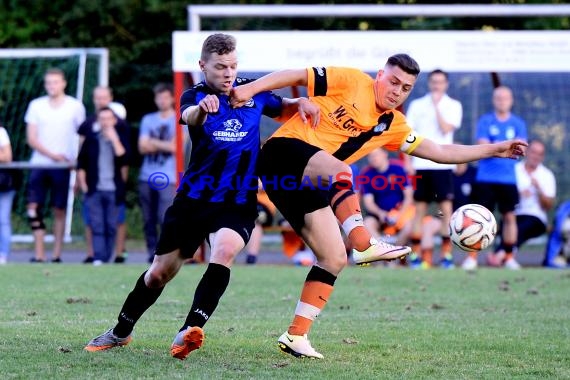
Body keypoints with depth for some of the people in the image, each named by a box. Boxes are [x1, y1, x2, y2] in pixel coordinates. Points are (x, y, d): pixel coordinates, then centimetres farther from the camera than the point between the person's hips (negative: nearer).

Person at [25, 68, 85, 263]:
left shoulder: (75, 106, 2)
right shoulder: (36, 105, 6)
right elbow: (31, 138, 2)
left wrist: (78, 162, -8)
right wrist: (51, 154, -12)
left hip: (63, 166, -1)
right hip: (39, 164, 1)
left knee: (59, 210, 2)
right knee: (34, 207, -8)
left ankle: (56, 255, 8)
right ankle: (39, 254, -4)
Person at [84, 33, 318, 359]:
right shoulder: (196, 96, -6)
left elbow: (282, 109, 22)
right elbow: (189, 115, -31)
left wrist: (300, 103, -2)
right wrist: (202, 108, -56)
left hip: (239, 203, 1)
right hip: (194, 199, -1)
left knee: (223, 252, -30)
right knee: (160, 272, 9)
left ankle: (190, 331, -37)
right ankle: (121, 332, 31)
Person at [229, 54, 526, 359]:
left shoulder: (392, 124, 17)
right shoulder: (352, 82, -1)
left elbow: (439, 152, 23)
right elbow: (297, 76, -2)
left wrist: (493, 150, 22)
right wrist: (250, 89, -12)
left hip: (309, 185, 7)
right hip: (284, 151, -7)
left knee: (334, 258, -2)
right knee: (340, 171, -37)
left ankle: (296, 335, 0)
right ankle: (363, 245, -50)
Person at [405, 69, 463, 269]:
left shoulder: (454, 106, 5)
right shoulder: (417, 105, 9)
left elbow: (446, 129, -11)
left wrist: (436, 105, -9)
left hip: (442, 164, -1)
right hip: (420, 164, 1)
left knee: (446, 208, -5)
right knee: (419, 209, 3)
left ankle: (446, 254, -2)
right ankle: (416, 253, 6)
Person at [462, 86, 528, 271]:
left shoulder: (518, 123, 7)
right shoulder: (485, 121, 3)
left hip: (509, 179, 1)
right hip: (486, 178, -1)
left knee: (509, 217, 3)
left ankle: (509, 257, 12)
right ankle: (472, 257, -1)